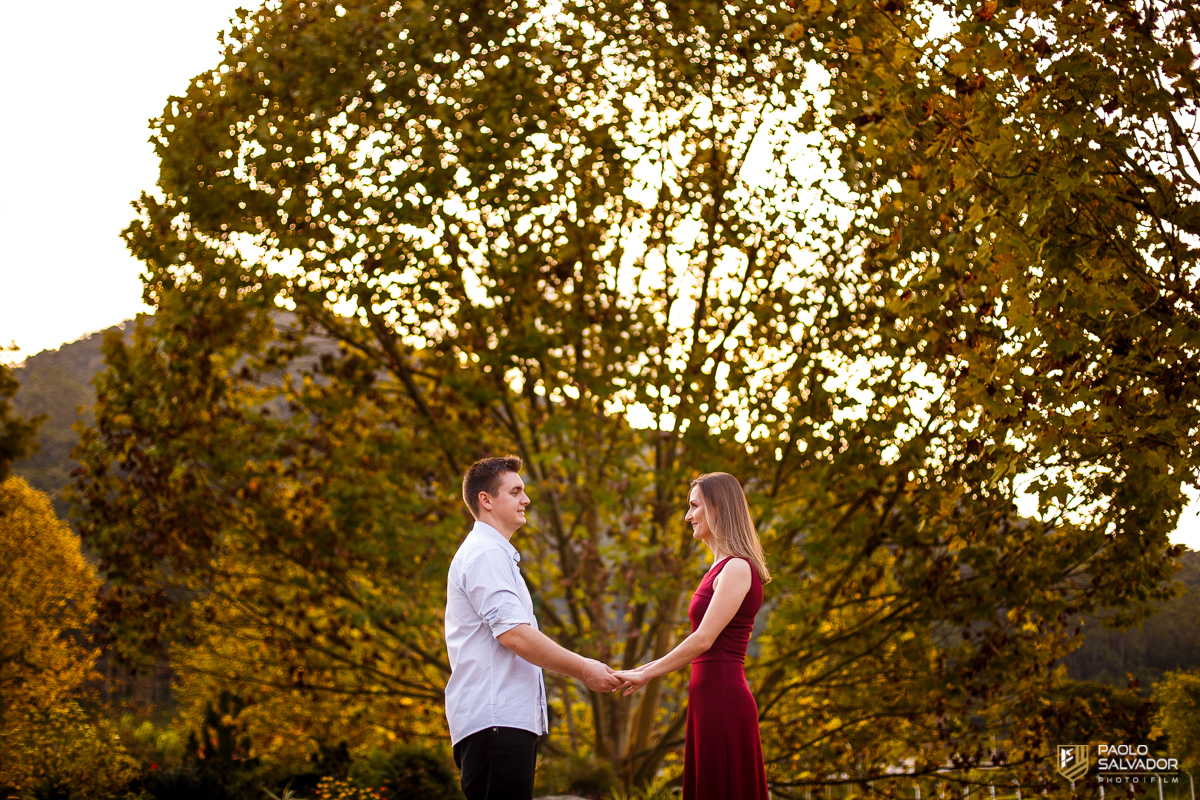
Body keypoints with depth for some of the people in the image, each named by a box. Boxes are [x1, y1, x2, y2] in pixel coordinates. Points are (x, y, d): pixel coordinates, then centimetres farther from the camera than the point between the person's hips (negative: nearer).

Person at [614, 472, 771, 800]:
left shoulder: (737, 568, -12)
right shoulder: (721, 567, 17)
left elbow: (704, 639, -17)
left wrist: (646, 674, -11)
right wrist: (648, 669, 16)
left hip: (723, 699, -9)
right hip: (711, 698, 9)